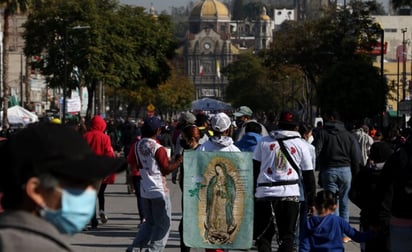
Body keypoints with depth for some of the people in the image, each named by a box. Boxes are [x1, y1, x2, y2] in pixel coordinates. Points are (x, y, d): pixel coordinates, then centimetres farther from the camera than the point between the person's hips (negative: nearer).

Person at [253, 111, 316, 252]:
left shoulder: (264, 142, 10)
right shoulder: (301, 145, 8)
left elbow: (254, 169, 9)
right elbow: (308, 175, 9)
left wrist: (251, 192, 14)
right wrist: (311, 199, 16)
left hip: (264, 194, 0)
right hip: (290, 195, 0)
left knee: (263, 235, 8)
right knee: (287, 236, 7)